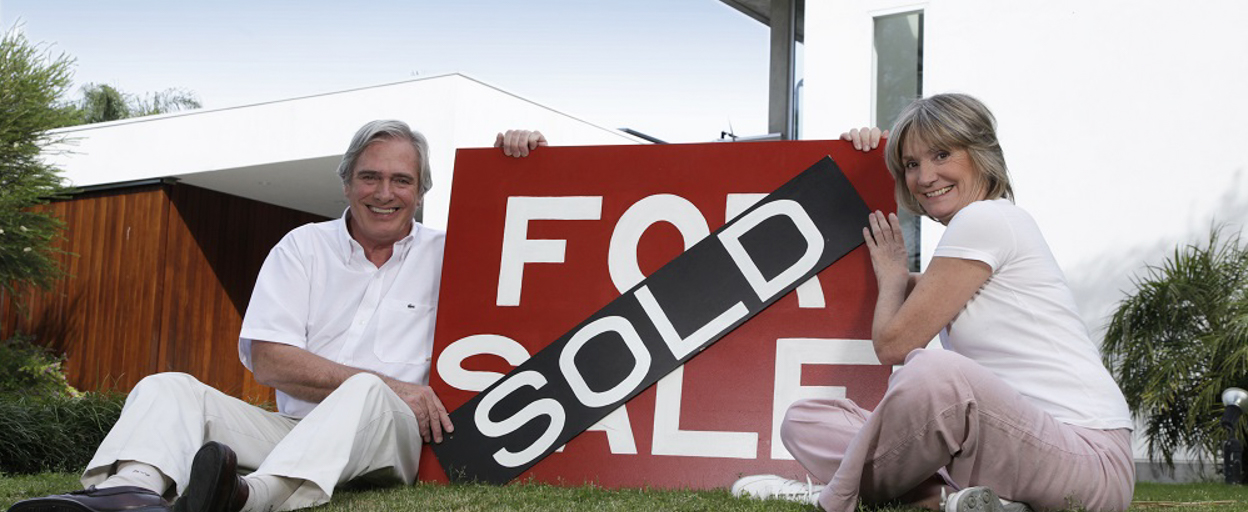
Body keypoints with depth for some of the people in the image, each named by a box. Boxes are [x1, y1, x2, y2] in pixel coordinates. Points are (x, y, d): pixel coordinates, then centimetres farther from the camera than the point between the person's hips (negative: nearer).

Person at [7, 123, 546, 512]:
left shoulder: (446, 254, 12)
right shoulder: (304, 246, 12)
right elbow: (267, 360, -1)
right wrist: (389, 385, -11)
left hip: (393, 436, -2)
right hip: (291, 427, 2)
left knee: (369, 396, -35)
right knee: (169, 388, -17)